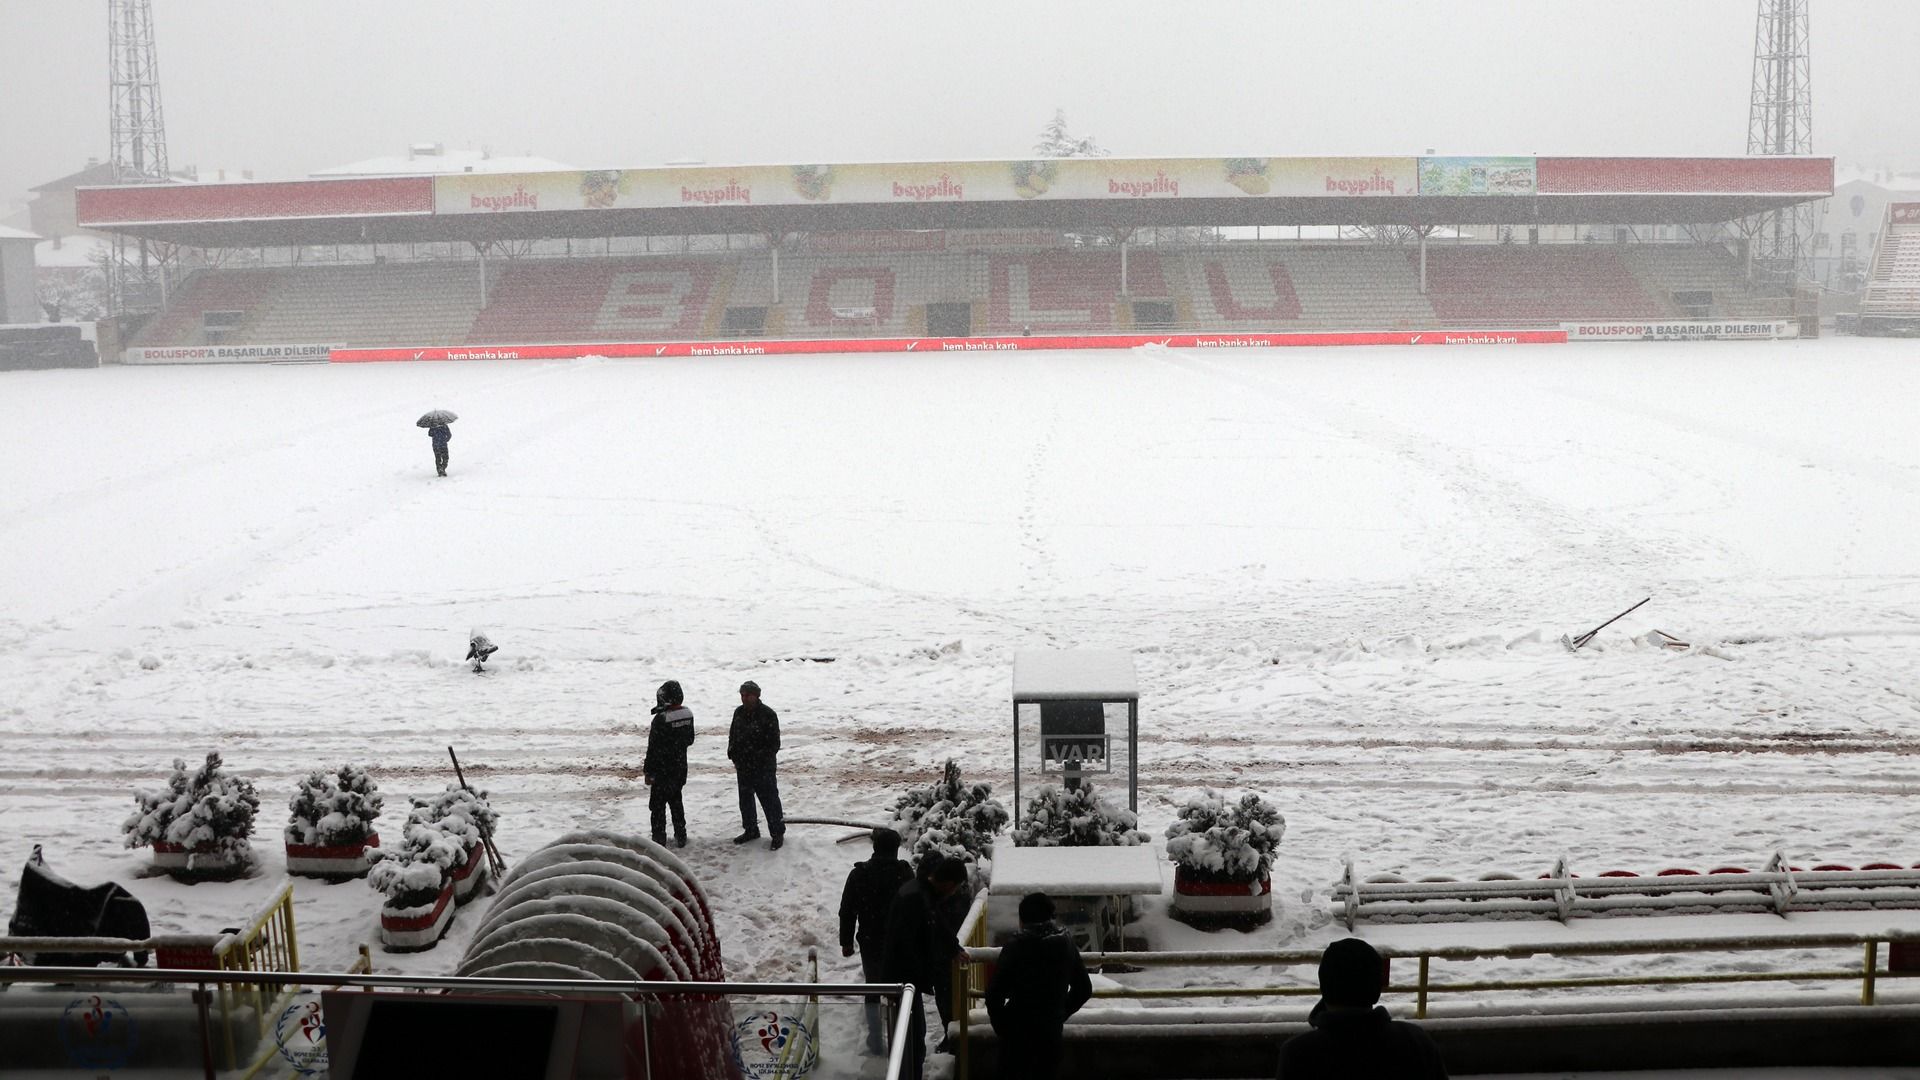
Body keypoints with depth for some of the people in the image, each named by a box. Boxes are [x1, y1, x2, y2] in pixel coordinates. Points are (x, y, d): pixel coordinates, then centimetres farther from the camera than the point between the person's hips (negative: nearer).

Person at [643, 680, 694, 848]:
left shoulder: (661, 719, -23)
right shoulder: (688, 714, -3)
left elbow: (653, 748, -18)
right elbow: (690, 739, 10)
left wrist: (648, 771, -9)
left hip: (663, 770, -6)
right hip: (680, 768, 6)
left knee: (658, 804, 6)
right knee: (676, 800, 19)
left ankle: (659, 838, 10)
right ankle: (680, 836, 23)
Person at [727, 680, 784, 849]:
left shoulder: (768, 715, -15)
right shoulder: (739, 713, 5)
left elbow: (774, 743, -13)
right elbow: (732, 735, 18)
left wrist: (761, 758, -19)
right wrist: (732, 753, 4)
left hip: (763, 767, -7)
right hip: (743, 767, 7)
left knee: (769, 800, -1)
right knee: (745, 799, 17)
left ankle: (778, 833, 9)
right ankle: (751, 830, 33)